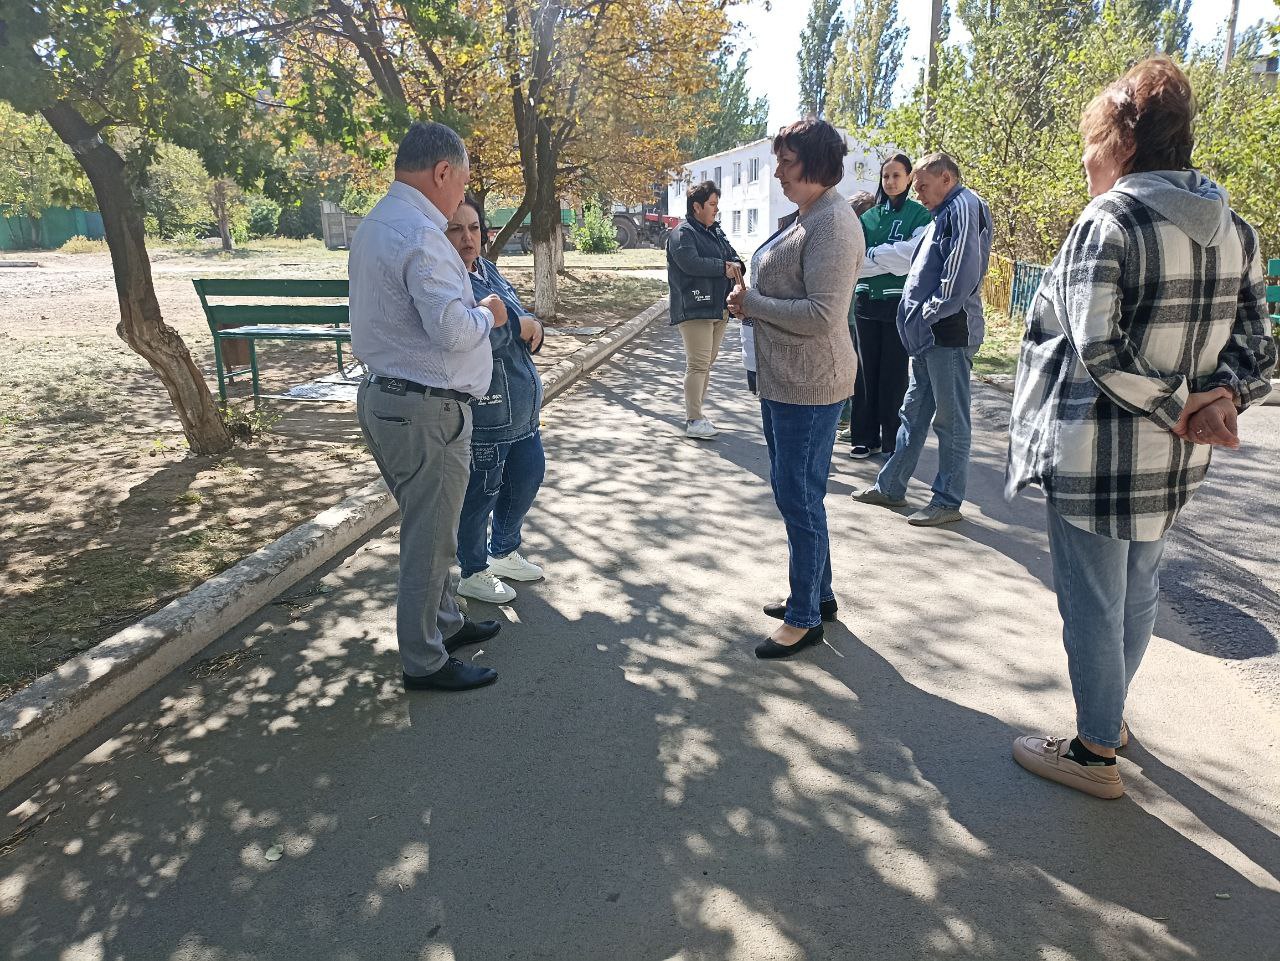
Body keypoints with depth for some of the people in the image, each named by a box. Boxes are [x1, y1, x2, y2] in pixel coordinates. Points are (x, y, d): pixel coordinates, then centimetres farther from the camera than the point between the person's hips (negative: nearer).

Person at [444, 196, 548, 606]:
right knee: (481, 491, 4)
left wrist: (531, 327, -8)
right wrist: (519, 324, -16)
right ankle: (472, 573, 26)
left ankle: (503, 552, 42)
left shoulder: (487, 270, 11)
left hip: (520, 407, 9)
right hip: (483, 411, -9)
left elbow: (523, 322, 16)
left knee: (528, 474, 20)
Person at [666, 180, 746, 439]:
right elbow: (690, 262, -21)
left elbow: (732, 254, 20)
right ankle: (693, 421, -6)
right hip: (694, 309, -9)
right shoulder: (682, 233, -8)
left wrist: (736, 265, -6)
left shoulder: (716, 231, 20)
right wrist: (724, 267, -13)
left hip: (718, 308, 9)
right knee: (698, 364, -10)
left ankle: (696, 414, 21)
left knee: (707, 362, 12)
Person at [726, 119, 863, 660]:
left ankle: (805, 617, 11)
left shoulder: (832, 225, -18)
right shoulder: (809, 217, 14)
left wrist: (753, 303, -15)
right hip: (783, 379, 11)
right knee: (796, 489, 18)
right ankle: (818, 595, 32)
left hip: (808, 385, -11)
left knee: (798, 495, -3)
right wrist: (752, 299, 6)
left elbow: (822, 315, -25)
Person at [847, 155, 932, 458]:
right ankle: (865, 436, 15)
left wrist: (872, 255, -8)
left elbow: (913, 256, -14)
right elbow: (856, 262, 0)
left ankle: (893, 441, 9)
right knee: (866, 371, 7)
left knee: (894, 373, 0)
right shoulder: (869, 216, 11)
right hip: (867, 300, 4)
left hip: (899, 303, -4)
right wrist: (890, 259, -13)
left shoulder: (920, 215, 1)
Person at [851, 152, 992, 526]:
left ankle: (948, 502, 6)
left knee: (950, 419, -2)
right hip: (929, 335, 10)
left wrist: (933, 311, -14)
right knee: (913, 412, 15)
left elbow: (962, 270, -20)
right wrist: (920, 318, 12)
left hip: (949, 333, -10)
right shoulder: (946, 213, 22)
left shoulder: (964, 206, -9)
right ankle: (890, 487, 24)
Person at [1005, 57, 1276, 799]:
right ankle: (1111, 710, 42)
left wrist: (1179, 408, -14)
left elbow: (1098, 348, -24)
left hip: (1096, 457, -8)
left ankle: (1096, 752, 21)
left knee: (1093, 605, 6)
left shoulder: (1108, 221, -16)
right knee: (1137, 594, 23)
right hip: (1173, 461, 8)